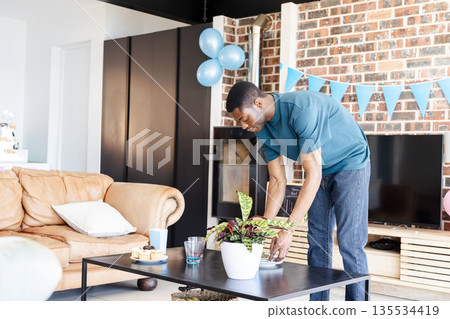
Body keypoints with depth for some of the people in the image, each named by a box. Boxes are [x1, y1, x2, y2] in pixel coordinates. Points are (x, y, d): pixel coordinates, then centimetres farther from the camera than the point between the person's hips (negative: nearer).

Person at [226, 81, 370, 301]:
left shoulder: (301, 108, -34)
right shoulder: (263, 130, -8)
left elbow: (313, 175, -36)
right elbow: (277, 181, -4)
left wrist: (289, 228, -38)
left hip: (351, 165, -7)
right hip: (321, 170, 8)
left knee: (350, 245, -10)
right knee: (317, 243, 7)